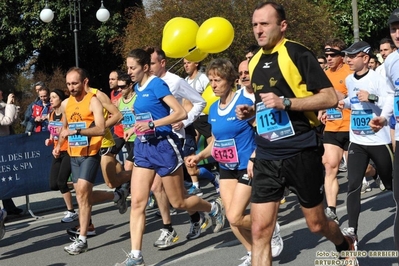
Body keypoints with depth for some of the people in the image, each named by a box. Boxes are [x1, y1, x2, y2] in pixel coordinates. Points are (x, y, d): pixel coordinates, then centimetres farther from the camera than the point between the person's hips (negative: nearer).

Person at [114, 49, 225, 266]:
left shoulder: (157, 84, -13)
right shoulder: (138, 88, 10)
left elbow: (181, 113, -22)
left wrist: (152, 124, -27)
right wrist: (135, 128, 13)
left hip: (163, 146, -7)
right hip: (143, 147, 7)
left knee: (178, 202, 6)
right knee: (137, 202, -3)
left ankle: (213, 208, 35)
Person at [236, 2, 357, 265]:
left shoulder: (297, 53, -9)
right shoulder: (255, 61, 11)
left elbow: (330, 97, -14)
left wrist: (286, 102, -23)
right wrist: (250, 111, 4)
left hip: (300, 153, -5)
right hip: (266, 157, 5)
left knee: (317, 223, 13)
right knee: (260, 230, -4)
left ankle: (346, 245, 47)